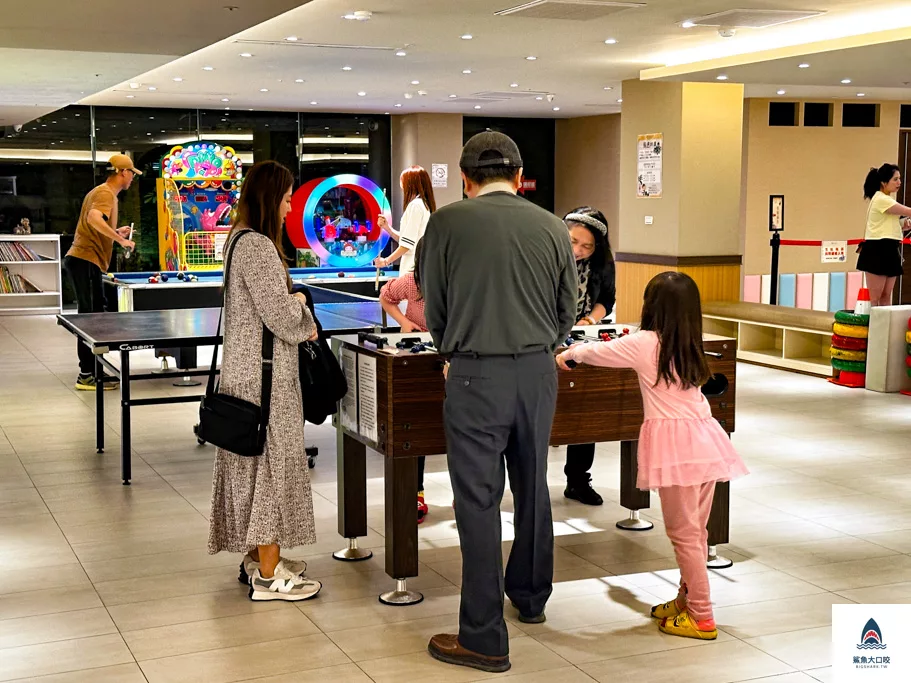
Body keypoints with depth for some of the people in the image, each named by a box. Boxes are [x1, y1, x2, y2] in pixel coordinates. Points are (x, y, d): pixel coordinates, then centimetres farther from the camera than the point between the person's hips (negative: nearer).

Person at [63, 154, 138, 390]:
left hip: (85, 261, 11)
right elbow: (94, 219, -32)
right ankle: (86, 376, -7)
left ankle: (94, 370, 18)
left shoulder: (102, 192, 20)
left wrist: (115, 233, 22)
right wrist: (120, 239, -27)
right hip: (85, 261, -11)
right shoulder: (106, 193, -12)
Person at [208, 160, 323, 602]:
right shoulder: (257, 246, -19)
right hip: (264, 374, -10)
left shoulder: (242, 239, 14)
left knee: (254, 464, 16)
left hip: (247, 370, 10)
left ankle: (258, 554, 27)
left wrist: (298, 316, 8)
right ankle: (268, 575, 2)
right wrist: (300, 301, 0)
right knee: (272, 462, -4)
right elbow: (280, 314, -20)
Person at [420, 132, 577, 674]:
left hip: (476, 375, -4)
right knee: (533, 487, 21)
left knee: (479, 501, 2)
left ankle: (484, 638, 7)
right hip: (540, 371, 4)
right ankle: (531, 596, 40)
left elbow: (434, 308, 3)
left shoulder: (447, 222, -5)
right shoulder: (553, 228, 3)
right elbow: (568, 311, 9)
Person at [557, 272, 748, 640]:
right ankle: (687, 599, 27)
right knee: (694, 529, 15)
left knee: (684, 532, -2)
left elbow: (596, 353, 7)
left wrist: (568, 354, 26)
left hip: (675, 443, -7)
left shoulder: (646, 343, -6)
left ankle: (701, 617, 2)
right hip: (705, 440, 7)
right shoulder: (689, 347, 14)